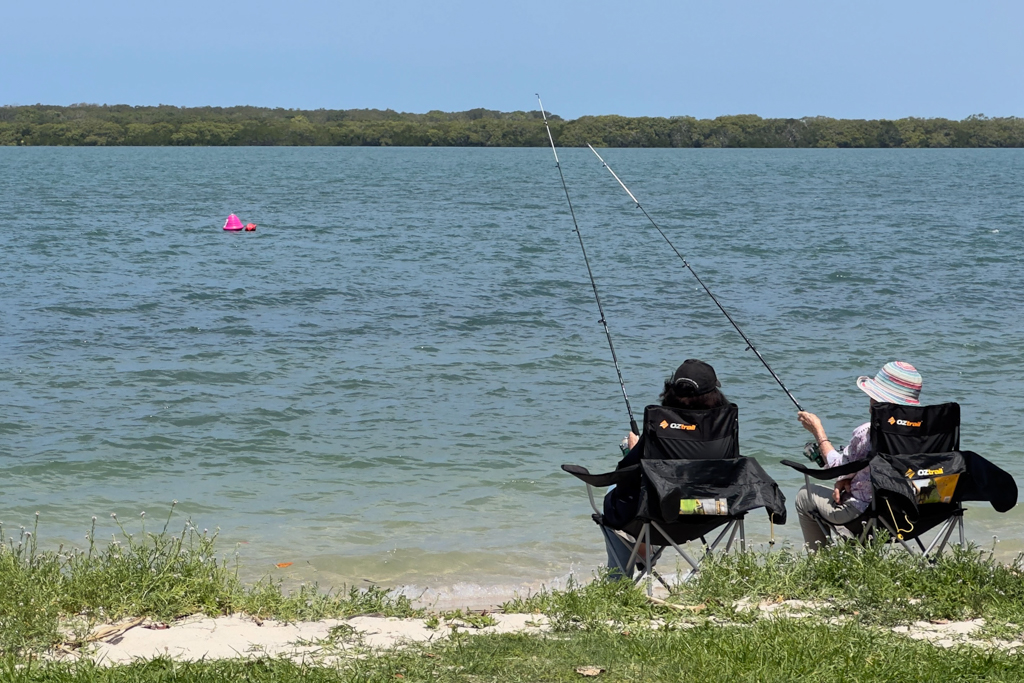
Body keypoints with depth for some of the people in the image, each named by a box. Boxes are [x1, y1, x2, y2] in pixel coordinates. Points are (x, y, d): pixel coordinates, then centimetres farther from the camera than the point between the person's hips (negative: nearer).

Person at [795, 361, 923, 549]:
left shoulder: (867, 433, -24)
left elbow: (837, 468, -7)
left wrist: (817, 429, 3)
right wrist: (846, 480, 1)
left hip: (865, 511, -7)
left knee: (805, 495, 18)